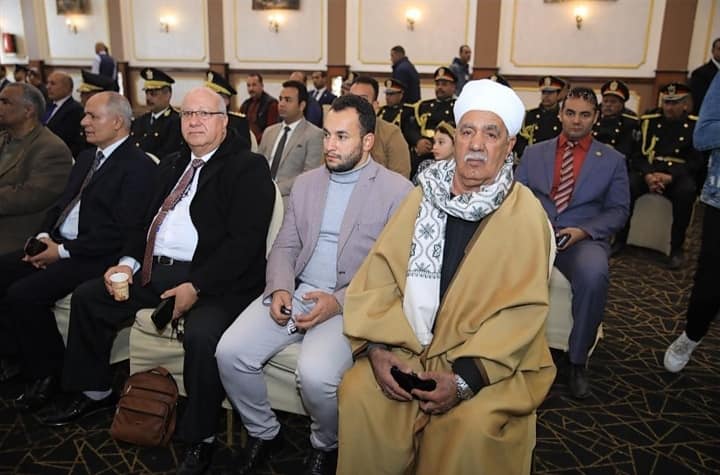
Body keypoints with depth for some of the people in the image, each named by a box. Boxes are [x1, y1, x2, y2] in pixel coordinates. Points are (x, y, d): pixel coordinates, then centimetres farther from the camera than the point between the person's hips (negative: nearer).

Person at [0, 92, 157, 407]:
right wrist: (43, 236, 1)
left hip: (95, 257, -9)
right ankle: (26, 359, 9)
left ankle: (51, 374, 1)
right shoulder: (86, 158, 18)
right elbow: (61, 204, 21)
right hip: (57, 244, 9)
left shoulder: (139, 167, -12)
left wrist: (63, 251, -17)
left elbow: (121, 231, -19)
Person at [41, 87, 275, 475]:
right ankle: (95, 392, 29)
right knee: (86, 297, 9)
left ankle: (200, 439, -10)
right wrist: (128, 262, 2)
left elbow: (245, 239, -16)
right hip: (154, 270, 8)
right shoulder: (172, 167, 20)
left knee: (201, 335, -33)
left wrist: (196, 287, -22)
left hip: (211, 279, -8)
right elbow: (147, 221, 22)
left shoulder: (248, 168, -6)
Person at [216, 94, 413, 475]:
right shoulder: (306, 182, 14)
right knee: (230, 352, -14)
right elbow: (284, 246, 14)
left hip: (351, 303, -5)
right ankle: (263, 434, 15)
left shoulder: (398, 191, -3)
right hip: (295, 292, 5)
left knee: (316, 374, -29)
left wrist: (338, 302, -19)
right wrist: (279, 288, -7)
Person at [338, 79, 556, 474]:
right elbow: (379, 273, -1)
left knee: (474, 425, -28)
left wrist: (465, 378, -22)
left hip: (488, 361, -2)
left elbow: (522, 312, -13)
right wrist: (377, 347, -15)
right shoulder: (425, 195, 3)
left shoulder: (525, 215, -7)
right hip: (407, 346, 3)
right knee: (358, 393, -20)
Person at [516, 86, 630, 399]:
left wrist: (583, 231, -10)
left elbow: (618, 211, 8)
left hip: (584, 238, -1)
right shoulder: (534, 153, 17)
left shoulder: (613, 160, 13)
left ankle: (578, 360, -15)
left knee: (594, 275, -37)